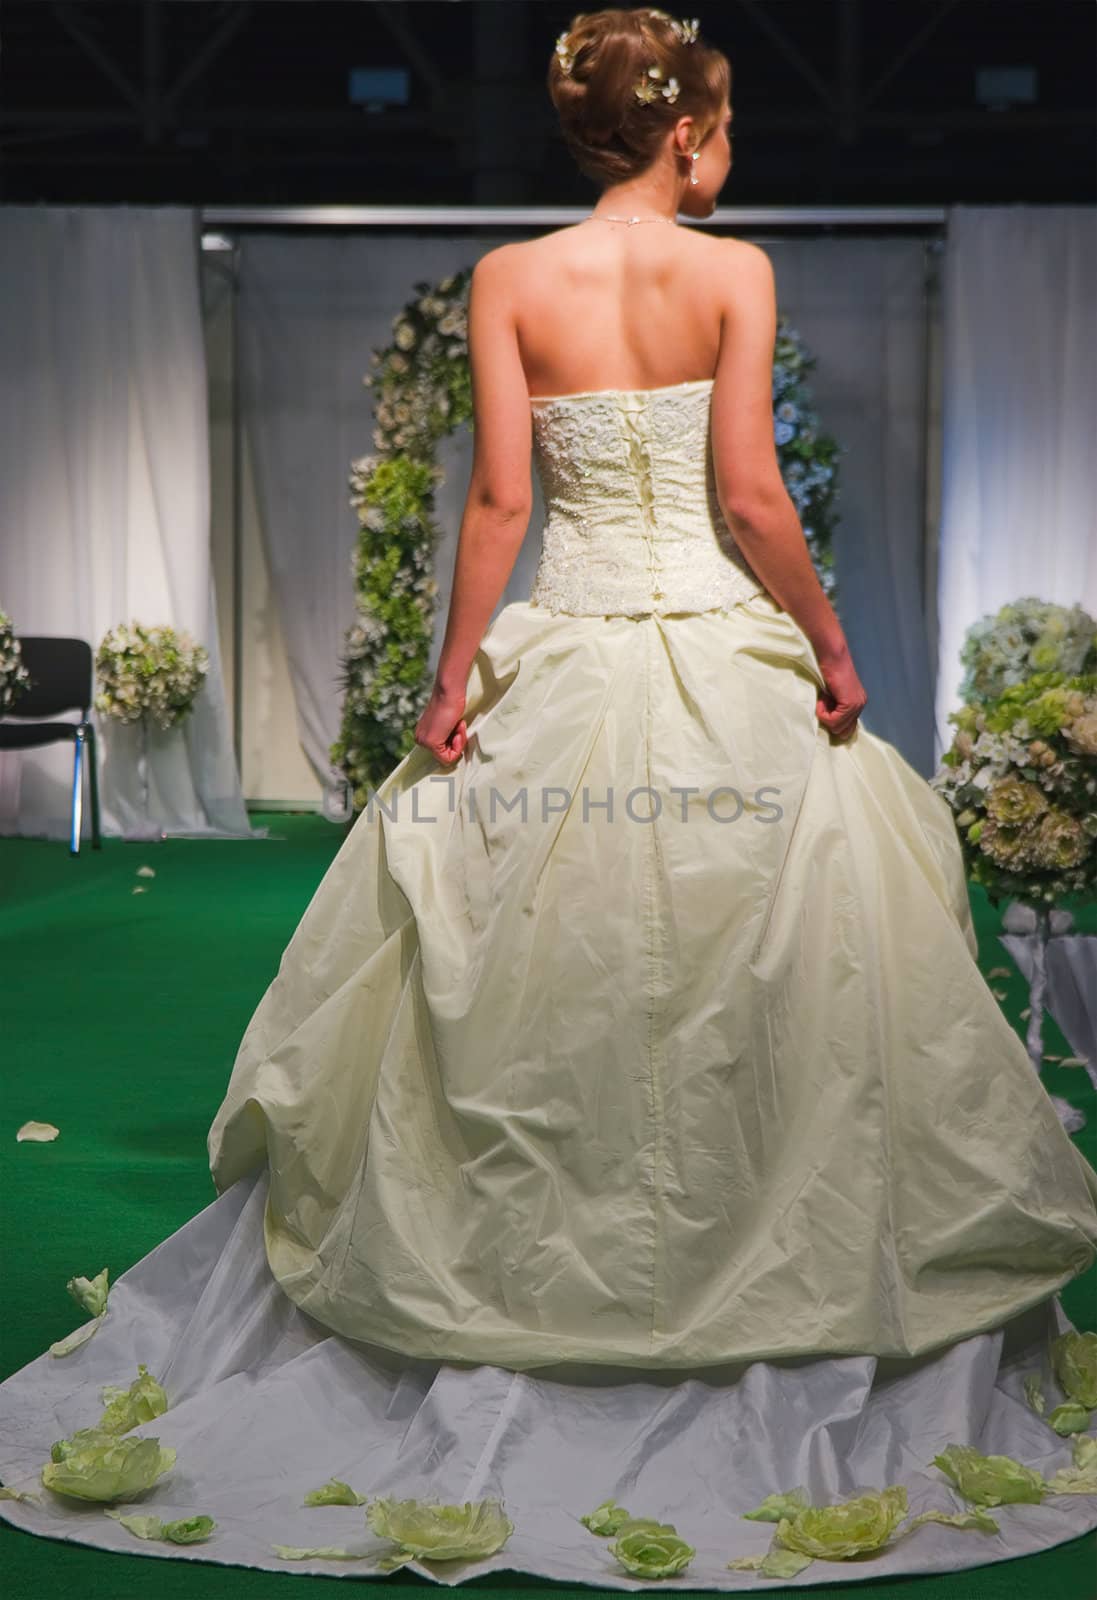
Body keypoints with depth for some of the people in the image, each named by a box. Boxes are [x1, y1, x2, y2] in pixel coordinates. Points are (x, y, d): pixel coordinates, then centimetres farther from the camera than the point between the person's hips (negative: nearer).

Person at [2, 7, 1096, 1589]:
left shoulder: (509, 279, 0)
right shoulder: (734, 272, -5)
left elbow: (500, 496, -5)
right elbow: (751, 498, -11)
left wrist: (454, 674, 1)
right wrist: (832, 641, 1)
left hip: (564, 658, 2)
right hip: (728, 661, -2)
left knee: (531, 999, 11)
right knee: (770, 990, 9)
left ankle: (508, 1290, 22)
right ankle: (779, 1293, 18)